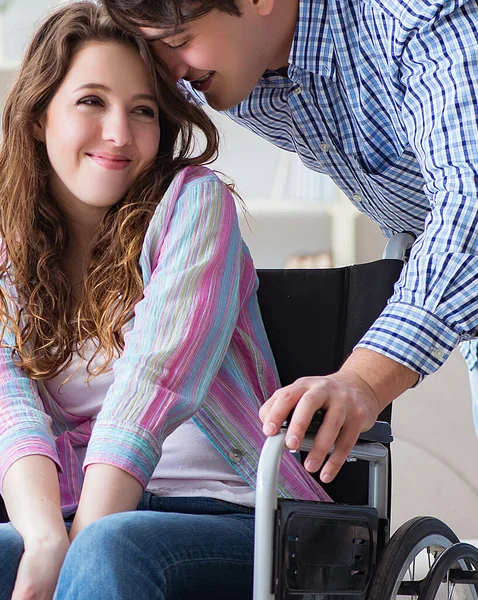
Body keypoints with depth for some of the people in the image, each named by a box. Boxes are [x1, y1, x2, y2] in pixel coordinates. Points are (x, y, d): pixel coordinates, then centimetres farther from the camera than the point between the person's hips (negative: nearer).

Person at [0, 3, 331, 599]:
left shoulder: (193, 201, 1)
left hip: (234, 515, -3)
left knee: (111, 548, -35)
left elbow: (156, 382, -13)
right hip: (78, 519, 3)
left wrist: (80, 552, -24)